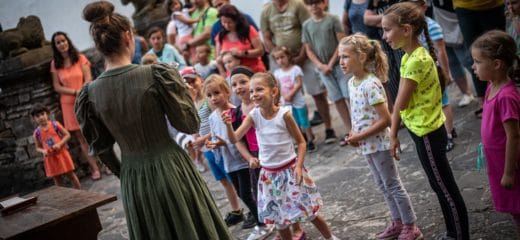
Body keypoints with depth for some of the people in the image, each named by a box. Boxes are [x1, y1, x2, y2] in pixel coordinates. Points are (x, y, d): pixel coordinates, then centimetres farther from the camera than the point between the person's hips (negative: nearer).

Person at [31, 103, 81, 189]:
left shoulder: (55, 124, -9)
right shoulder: (37, 133, -4)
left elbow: (67, 135, -6)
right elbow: (38, 147, 7)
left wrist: (59, 144, -19)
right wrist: (43, 151, -15)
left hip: (61, 154, -2)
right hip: (50, 158, 2)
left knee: (70, 175, 9)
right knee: (57, 180, 10)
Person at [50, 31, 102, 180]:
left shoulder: (80, 58, 0)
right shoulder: (55, 64, 3)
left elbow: (88, 79, -6)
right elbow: (57, 87, -1)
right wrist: (75, 92, -13)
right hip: (68, 104, 1)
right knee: (81, 138, 2)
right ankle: (95, 168, 7)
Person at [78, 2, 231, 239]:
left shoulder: (90, 93, -3)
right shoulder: (155, 75, -15)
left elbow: (101, 149, 7)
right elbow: (190, 124, -8)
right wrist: (179, 85, 5)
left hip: (132, 180, 4)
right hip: (169, 169, -4)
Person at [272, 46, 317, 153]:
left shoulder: (295, 69, -9)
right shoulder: (277, 73, 5)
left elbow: (299, 84, -13)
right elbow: (278, 87, 0)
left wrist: (290, 95, -18)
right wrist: (285, 96, -16)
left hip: (298, 101, -4)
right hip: (286, 103, 4)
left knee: (304, 122, 1)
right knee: (296, 124, 12)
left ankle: (310, 141, 9)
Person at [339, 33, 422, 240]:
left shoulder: (371, 84, -23)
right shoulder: (352, 82, 3)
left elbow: (385, 119, -24)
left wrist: (360, 137, -20)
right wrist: (354, 134, 0)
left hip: (378, 143, -9)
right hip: (366, 145, 9)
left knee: (393, 185, 3)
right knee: (383, 186, 19)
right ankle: (398, 223, 33)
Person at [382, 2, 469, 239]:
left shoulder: (417, 61, -24)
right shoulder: (408, 58, 5)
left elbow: (401, 104, -20)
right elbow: (399, 103, 10)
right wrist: (393, 135, 11)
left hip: (427, 133, -10)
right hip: (422, 131, 10)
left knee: (446, 189, 3)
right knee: (440, 186, 20)